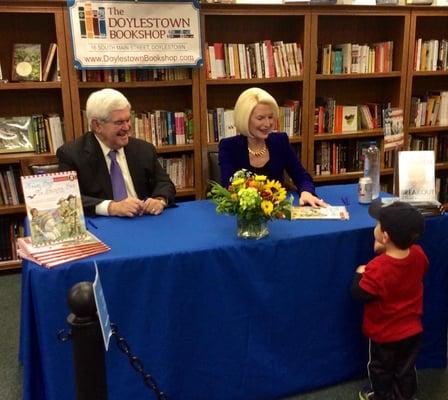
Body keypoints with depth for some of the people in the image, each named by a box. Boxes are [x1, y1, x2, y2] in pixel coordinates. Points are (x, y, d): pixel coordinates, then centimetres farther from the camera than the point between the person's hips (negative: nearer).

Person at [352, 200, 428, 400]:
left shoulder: (377, 268, -34)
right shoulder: (419, 254, -17)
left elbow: (360, 293, -23)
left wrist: (359, 274, -7)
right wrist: (385, 252, -3)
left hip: (383, 333, -5)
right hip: (412, 329, 5)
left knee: (380, 369, 23)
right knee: (406, 368, 25)